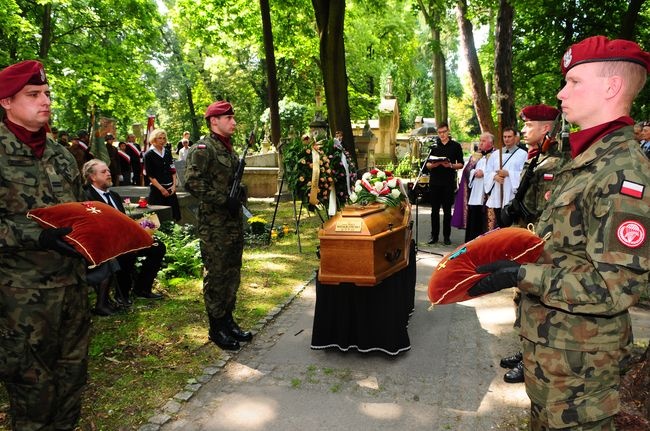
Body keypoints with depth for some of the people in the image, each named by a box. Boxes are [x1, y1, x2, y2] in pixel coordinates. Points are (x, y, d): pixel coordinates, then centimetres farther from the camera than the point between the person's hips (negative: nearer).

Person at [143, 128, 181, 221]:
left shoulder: (167, 153, 13)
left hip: (170, 189, 5)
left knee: (174, 216, 1)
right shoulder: (149, 155, -2)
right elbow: (150, 175, -6)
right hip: (157, 189, -4)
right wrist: (162, 189, -12)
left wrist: (174, 185, -1)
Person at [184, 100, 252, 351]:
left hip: (234, 221, 9)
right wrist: (224, 200, -22)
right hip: (214, 224, -9)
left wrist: (238, 196, 13)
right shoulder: (203, 149, -12)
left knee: (232, 273, 14)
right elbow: (193, 182, -22)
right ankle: (216, 328, 12)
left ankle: (228, 320, 27)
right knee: (216, 275, -1)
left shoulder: (229, 149, 16)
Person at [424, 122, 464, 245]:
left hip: (449, 182, -2)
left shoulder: (456, 146, 4)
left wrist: (450, 165, -15)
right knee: (435, 210, 5)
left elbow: (461, 164, 3)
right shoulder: (433, 145, 9)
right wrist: (433, 165, -12)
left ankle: (446, 236, 12)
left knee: (447, 210, 4)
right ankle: (434, 235, 12)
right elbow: (427, 164, 10)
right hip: (434, 182, 2)